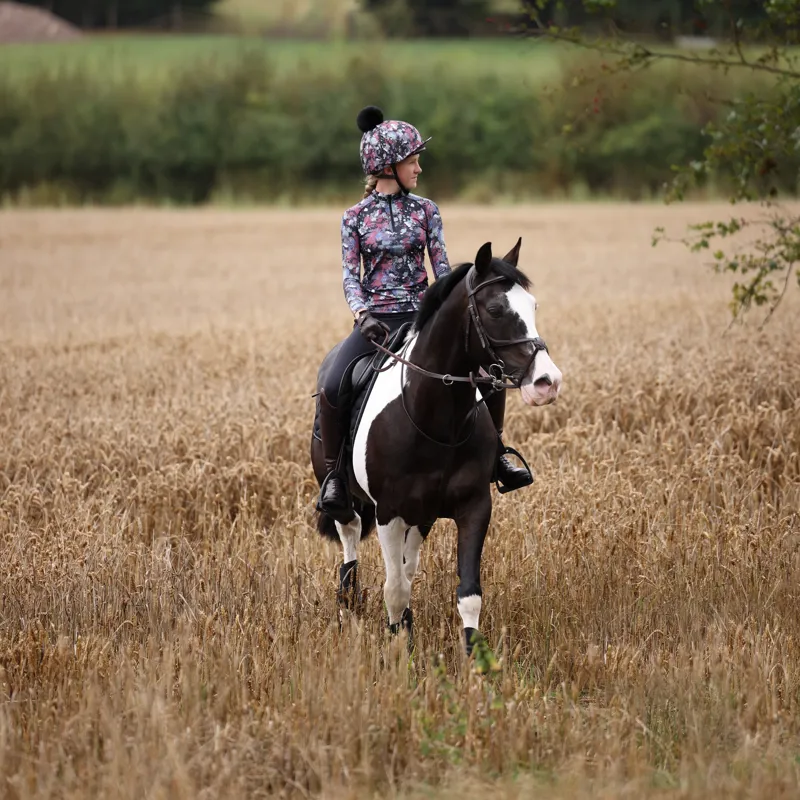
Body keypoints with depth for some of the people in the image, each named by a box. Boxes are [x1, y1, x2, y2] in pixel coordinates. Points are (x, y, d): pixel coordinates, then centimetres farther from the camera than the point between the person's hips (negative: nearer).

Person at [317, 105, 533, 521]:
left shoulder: (425, 210, 7)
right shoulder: (355, 217, 2)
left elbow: (441, 267, 5)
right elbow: (350, 275, -3)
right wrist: (362, 315, -21)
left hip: (422, 315, 2)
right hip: (376, 320, -2)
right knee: (332, 388, -26)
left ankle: (495, 454, 8)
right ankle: (333, 475, -7)